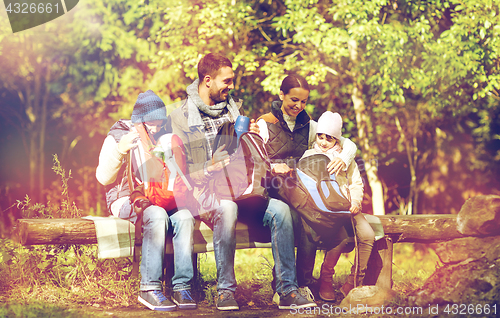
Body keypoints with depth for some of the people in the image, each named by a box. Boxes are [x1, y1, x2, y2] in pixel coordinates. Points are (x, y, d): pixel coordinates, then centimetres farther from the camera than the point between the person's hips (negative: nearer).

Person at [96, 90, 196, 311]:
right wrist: (120, 150, -20)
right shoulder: (118, 136, 3)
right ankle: (149, 288, -33)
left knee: (184, 216, -29)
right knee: (157, 216, -37)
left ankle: (182, 287, -29)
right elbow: (103, 177, -5)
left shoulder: (163, 137, 16)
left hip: (161, 200, 4)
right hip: (126, 200, -4)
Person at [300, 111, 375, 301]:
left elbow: (356, 183, 19)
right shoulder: (309, 157, 13)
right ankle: (325, 281, -18)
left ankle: (354, 282, -13)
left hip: (346, 207, 4)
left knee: (367, 235, -22)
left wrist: (355, 202, -1)